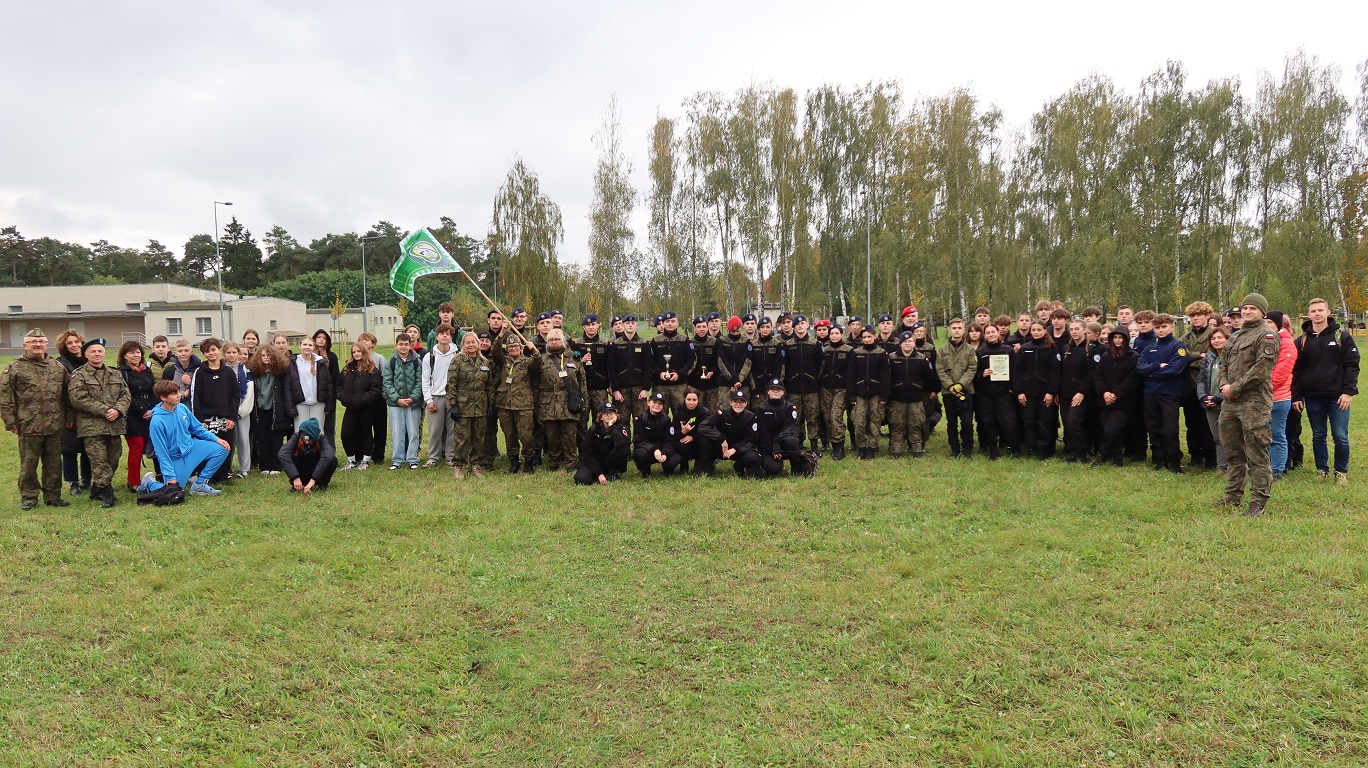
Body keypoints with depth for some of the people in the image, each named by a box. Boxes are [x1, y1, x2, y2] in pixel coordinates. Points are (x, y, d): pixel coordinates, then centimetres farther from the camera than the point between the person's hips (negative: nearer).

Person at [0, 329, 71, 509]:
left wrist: (68, 416, 11)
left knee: (54, 464, 10)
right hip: (28, 427, -3)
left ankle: (53, 496, 20)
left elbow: (66, 395, 16)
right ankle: (28, 497, 17)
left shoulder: (58, 367, 10)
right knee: (28, 464, 5)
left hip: (55, 427, 3)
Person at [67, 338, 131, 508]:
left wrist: (118, 410, -11)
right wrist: (104, 410, -16)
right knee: (99, 461, -9)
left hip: (114, 425, 5)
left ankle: (97, 490, 23)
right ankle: (106, 494, -6)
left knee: (113, 460, 9)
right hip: (92, 426, -5)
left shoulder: (116, 374, 16)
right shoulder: (79, 376, 0)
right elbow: (78, 399, -11)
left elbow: (125, 395, 10)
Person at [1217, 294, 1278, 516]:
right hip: (1230, 401, 8)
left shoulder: (1266, 336, -6)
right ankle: (1233, 495, 25)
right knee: (1233, 451, 15)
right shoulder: (1235, 336, 20)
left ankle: (1259, 501, 0)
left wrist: (1235, 388, -13)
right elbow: (1223, 363, 20)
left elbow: (1261, 369, -15)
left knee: (1256, 454, -5)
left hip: (1254, 402, -8)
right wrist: (1224, 385, 1)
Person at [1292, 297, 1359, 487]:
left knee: (1340, 437, -2)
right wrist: (1296, 396, 1)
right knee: (1318, 436, 10)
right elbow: (1296, 370, 7)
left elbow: (1352, 365, -2)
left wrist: (1348, 391, -10)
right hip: (1312, 397, 2)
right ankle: (1321, 470, 21)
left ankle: (1341, 472, 12)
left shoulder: (1342, 337, 0)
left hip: (1337, 396, -2)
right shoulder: (1302, 341, 7)